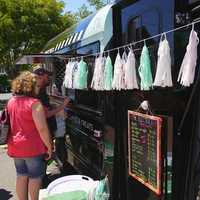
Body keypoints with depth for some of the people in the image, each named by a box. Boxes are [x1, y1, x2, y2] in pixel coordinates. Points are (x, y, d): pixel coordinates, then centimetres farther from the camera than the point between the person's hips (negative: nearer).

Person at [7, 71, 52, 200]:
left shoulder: (11, 102, 5)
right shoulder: (34, 103, -18)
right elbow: (42, 129, -21)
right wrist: (49, 146, -11)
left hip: (15, 147, 7)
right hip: (33, 147, -7)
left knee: (21, 176, 19)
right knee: (35, 177, 10)